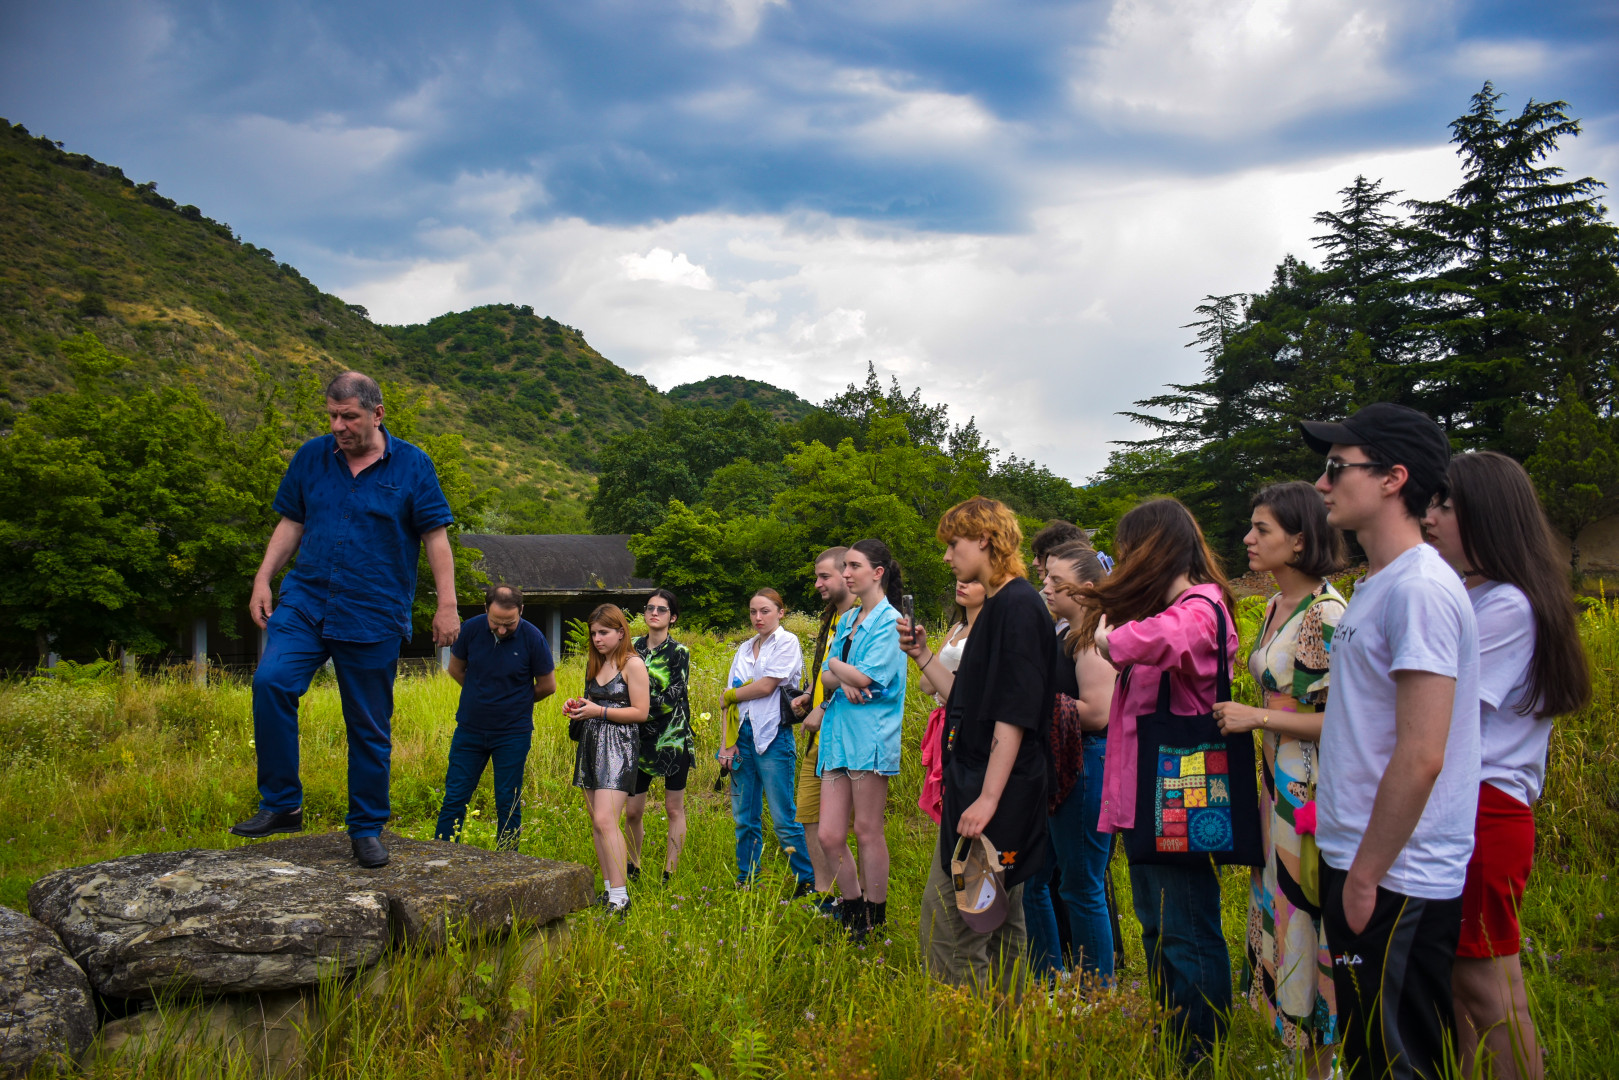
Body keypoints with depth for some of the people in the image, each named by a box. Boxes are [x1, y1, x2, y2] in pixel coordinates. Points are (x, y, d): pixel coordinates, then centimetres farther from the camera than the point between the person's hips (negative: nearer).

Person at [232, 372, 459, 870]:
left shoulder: (412, 465, -1)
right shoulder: (311, 456, 8)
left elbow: (436, 536, -1)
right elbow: (291, 523, 15)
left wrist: (447, 605, -5)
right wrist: (263, 579, 4)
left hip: (374, 617, -2)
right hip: (305, 603, 2)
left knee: (370, 727, 4)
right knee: (271, 682, -22)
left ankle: (367, 829, 20)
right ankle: (281, 804, -9)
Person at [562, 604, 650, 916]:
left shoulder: (633, 664, -6)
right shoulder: (594, 664, 17)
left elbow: (641, 712, -11)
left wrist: (599, 711, -17)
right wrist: (577, 706, 5)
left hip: (619, 746, -8)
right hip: (591, 743, 8)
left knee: (605, 821, -17)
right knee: (595, 822, 8)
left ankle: (620, 898, -14)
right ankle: (609, 890, 16)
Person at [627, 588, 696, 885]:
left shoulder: (679, 652, -4)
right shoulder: (632, 647, 8)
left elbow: (672, 698, -13)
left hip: (673, 737, -3)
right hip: (639, 738, 3)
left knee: (674, 808, 3)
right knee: (632, 810, 4)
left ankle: (670, 873, 10)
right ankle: (633, 868, 25)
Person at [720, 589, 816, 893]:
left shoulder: (787, 642, -1)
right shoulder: (744, 649, 17)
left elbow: (766, 686, -11)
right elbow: (731, 697, 11)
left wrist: (731, 694, 4)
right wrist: (727, 742, 2)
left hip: (773, 737, -6)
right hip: (743, 735, 6)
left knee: (783, 819, -6)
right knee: (745, 818, 8)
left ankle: (808, 882, 3)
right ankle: (745, 884, 16)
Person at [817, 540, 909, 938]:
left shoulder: (889, 621, -7)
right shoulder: (847, 620, 18)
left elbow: (866, 678, -15)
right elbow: (826, 677, 14)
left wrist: (836, 664, 3)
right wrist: (843, 681, -8)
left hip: (870, 736, -7)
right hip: (838, 733, 7)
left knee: (868, 831, 1)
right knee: (829, 837, 5)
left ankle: (874, 922, 14)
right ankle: (852, 914, 21)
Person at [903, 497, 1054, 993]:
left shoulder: (1018, 605, -12)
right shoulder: (997, 605, 18)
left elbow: (1014, 713, -19)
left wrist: (988, 797, -22)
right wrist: (923, 655, 15)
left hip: (996, 792, -10)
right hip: (977, 784, 10)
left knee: (947, 924, -9)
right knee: (999, 923, 14)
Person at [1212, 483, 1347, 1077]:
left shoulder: (1326, 613, -17)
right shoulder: (1275, 608, 10)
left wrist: (1258, 717, -18)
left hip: (1313, 791, -9)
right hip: (1277, 782, 9)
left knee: (1307, 922, 1)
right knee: (1279, 914, 15)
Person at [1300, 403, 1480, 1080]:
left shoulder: (1419, 588, -19)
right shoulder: (1378, 585, 12)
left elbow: (1421, 756, -23)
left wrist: (1366, 874, -17)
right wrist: (1351, 865, 17)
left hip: (1394, 880, -9)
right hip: (1360, 863, 10)